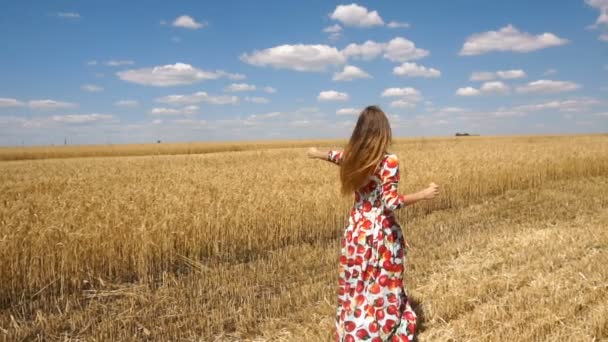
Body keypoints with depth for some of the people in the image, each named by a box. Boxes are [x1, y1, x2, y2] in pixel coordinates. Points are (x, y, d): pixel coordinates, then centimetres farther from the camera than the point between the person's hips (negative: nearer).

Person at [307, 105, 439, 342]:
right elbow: (391, 202, -23)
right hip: (382, 234, -5)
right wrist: (424, 194, -13)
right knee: (384, 290, 8)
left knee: (355, 289, 16)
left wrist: (318, 153, 44)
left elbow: (337, 156, 22)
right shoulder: (388, 161, -16)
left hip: (357, 232, 5)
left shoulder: (352, 157, 0)